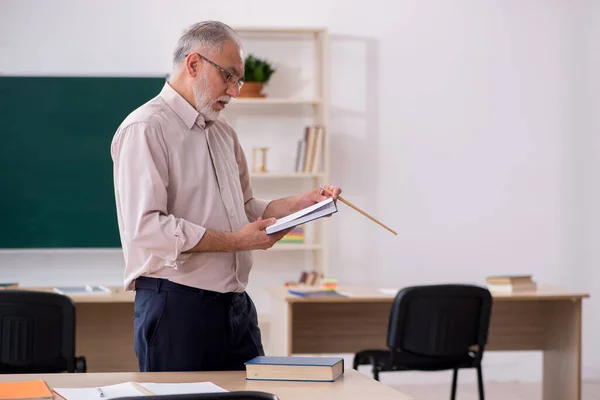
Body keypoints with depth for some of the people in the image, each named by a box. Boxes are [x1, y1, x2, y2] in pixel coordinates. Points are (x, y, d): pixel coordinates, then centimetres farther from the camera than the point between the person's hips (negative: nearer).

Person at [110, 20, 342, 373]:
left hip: (237, 304, 8)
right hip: (177, 304, -8)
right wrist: (236, 241, -19)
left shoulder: (224, 133, 18)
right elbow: (146, 228, -20)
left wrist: (298, 204, 8)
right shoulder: (145, 129, -10)